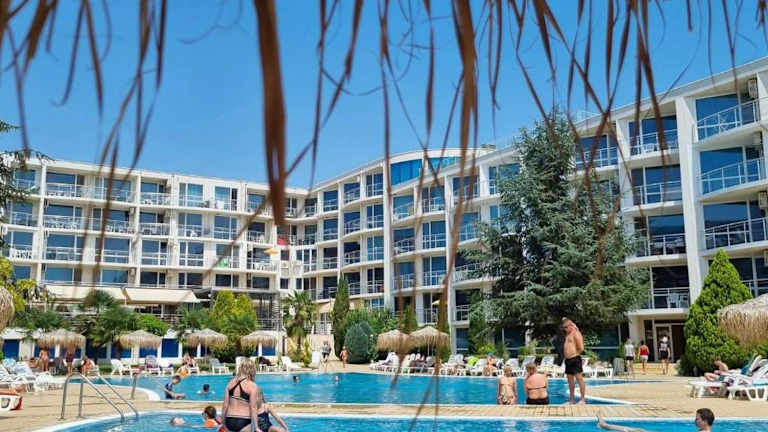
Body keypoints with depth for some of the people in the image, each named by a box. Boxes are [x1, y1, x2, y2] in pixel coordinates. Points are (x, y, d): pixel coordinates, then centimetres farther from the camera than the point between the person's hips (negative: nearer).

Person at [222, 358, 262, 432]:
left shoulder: (230, 383, 5)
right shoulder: (253, 386, -8)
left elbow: (225, 405, 6)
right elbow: (253, 408, -11)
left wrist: (223, 421, 17)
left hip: (229, 421, 4)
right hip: (243, 421, -4)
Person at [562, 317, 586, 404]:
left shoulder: (576, 333, -10)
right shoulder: (568, 334, 17)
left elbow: (581, 348, -13)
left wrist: (575, 354, -3)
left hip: (575, 359, -9)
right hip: (568, 360, 9)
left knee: (579, 378, -7)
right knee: (570, 380, 11)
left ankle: (582, 399, -6)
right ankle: (572, 400, 17)